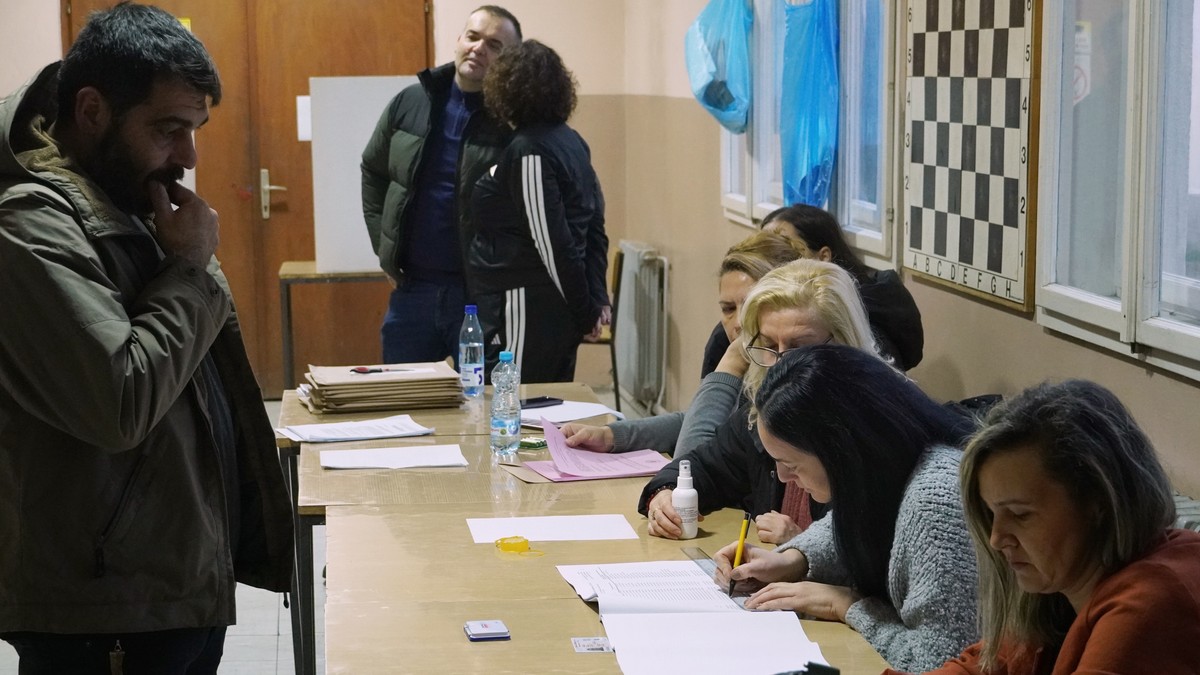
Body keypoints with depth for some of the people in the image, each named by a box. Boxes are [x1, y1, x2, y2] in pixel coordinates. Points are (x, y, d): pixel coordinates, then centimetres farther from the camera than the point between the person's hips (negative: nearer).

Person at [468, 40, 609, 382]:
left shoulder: (528, 151, -16)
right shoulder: (571, 142, 11)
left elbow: (552, 243, -17)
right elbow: (595, 229, 13)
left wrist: (585, 311, -9)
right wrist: (597, 299, 12)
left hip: (525, 312, -9)